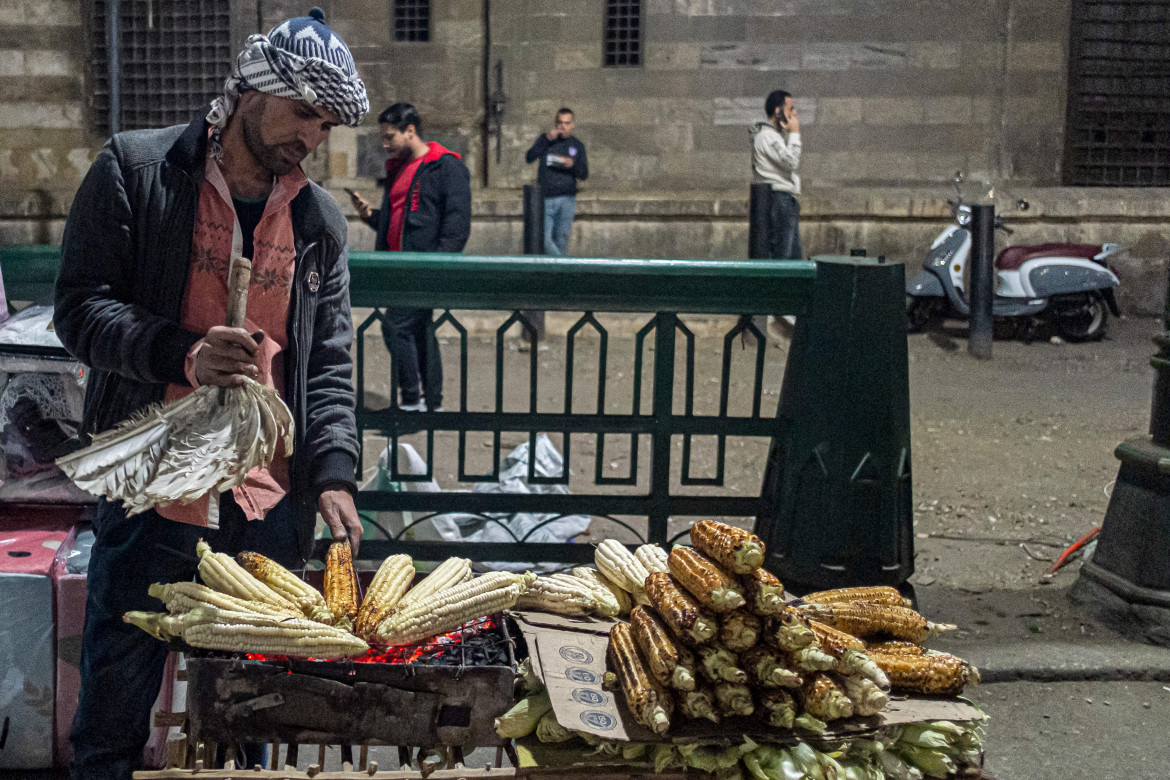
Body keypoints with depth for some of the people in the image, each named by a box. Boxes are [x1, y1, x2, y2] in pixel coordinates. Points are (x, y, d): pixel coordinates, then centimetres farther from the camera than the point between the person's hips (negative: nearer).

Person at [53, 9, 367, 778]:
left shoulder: (319, 217, 9)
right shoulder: (135, 170, -2)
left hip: (271, 507, 3)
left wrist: (333, 471, -5)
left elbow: (329, 359, 8)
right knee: (116, 695, 8)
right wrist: (184, 355, -22)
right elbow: (80, 308, -5)